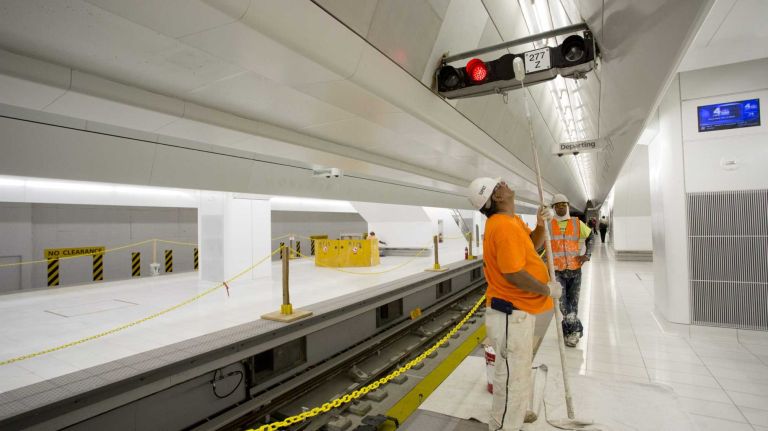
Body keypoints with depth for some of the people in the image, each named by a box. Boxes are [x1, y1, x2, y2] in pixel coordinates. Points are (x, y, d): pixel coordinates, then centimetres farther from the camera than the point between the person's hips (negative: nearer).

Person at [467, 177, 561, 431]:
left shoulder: (513, 220, 9)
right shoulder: (503, 226, -25)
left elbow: (533, 245, 19)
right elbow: (514, 274, -28)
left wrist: (540, 225, -1)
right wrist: (548, 289, -13)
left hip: (518, 310, 11)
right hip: (511, 313, -11)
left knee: (519, 370, 28)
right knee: (513, 376, 3)